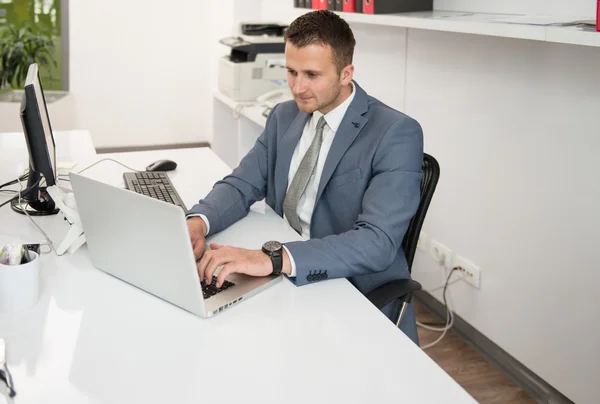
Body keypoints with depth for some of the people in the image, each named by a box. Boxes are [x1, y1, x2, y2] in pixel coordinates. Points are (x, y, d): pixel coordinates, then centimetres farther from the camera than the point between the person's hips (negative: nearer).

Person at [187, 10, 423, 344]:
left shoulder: (396, 133, -16)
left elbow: (377, 241, -27)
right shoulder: (284, 117, 7)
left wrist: (273, 259, -39)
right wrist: (198, 222, -19)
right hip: (282, 280, 7)